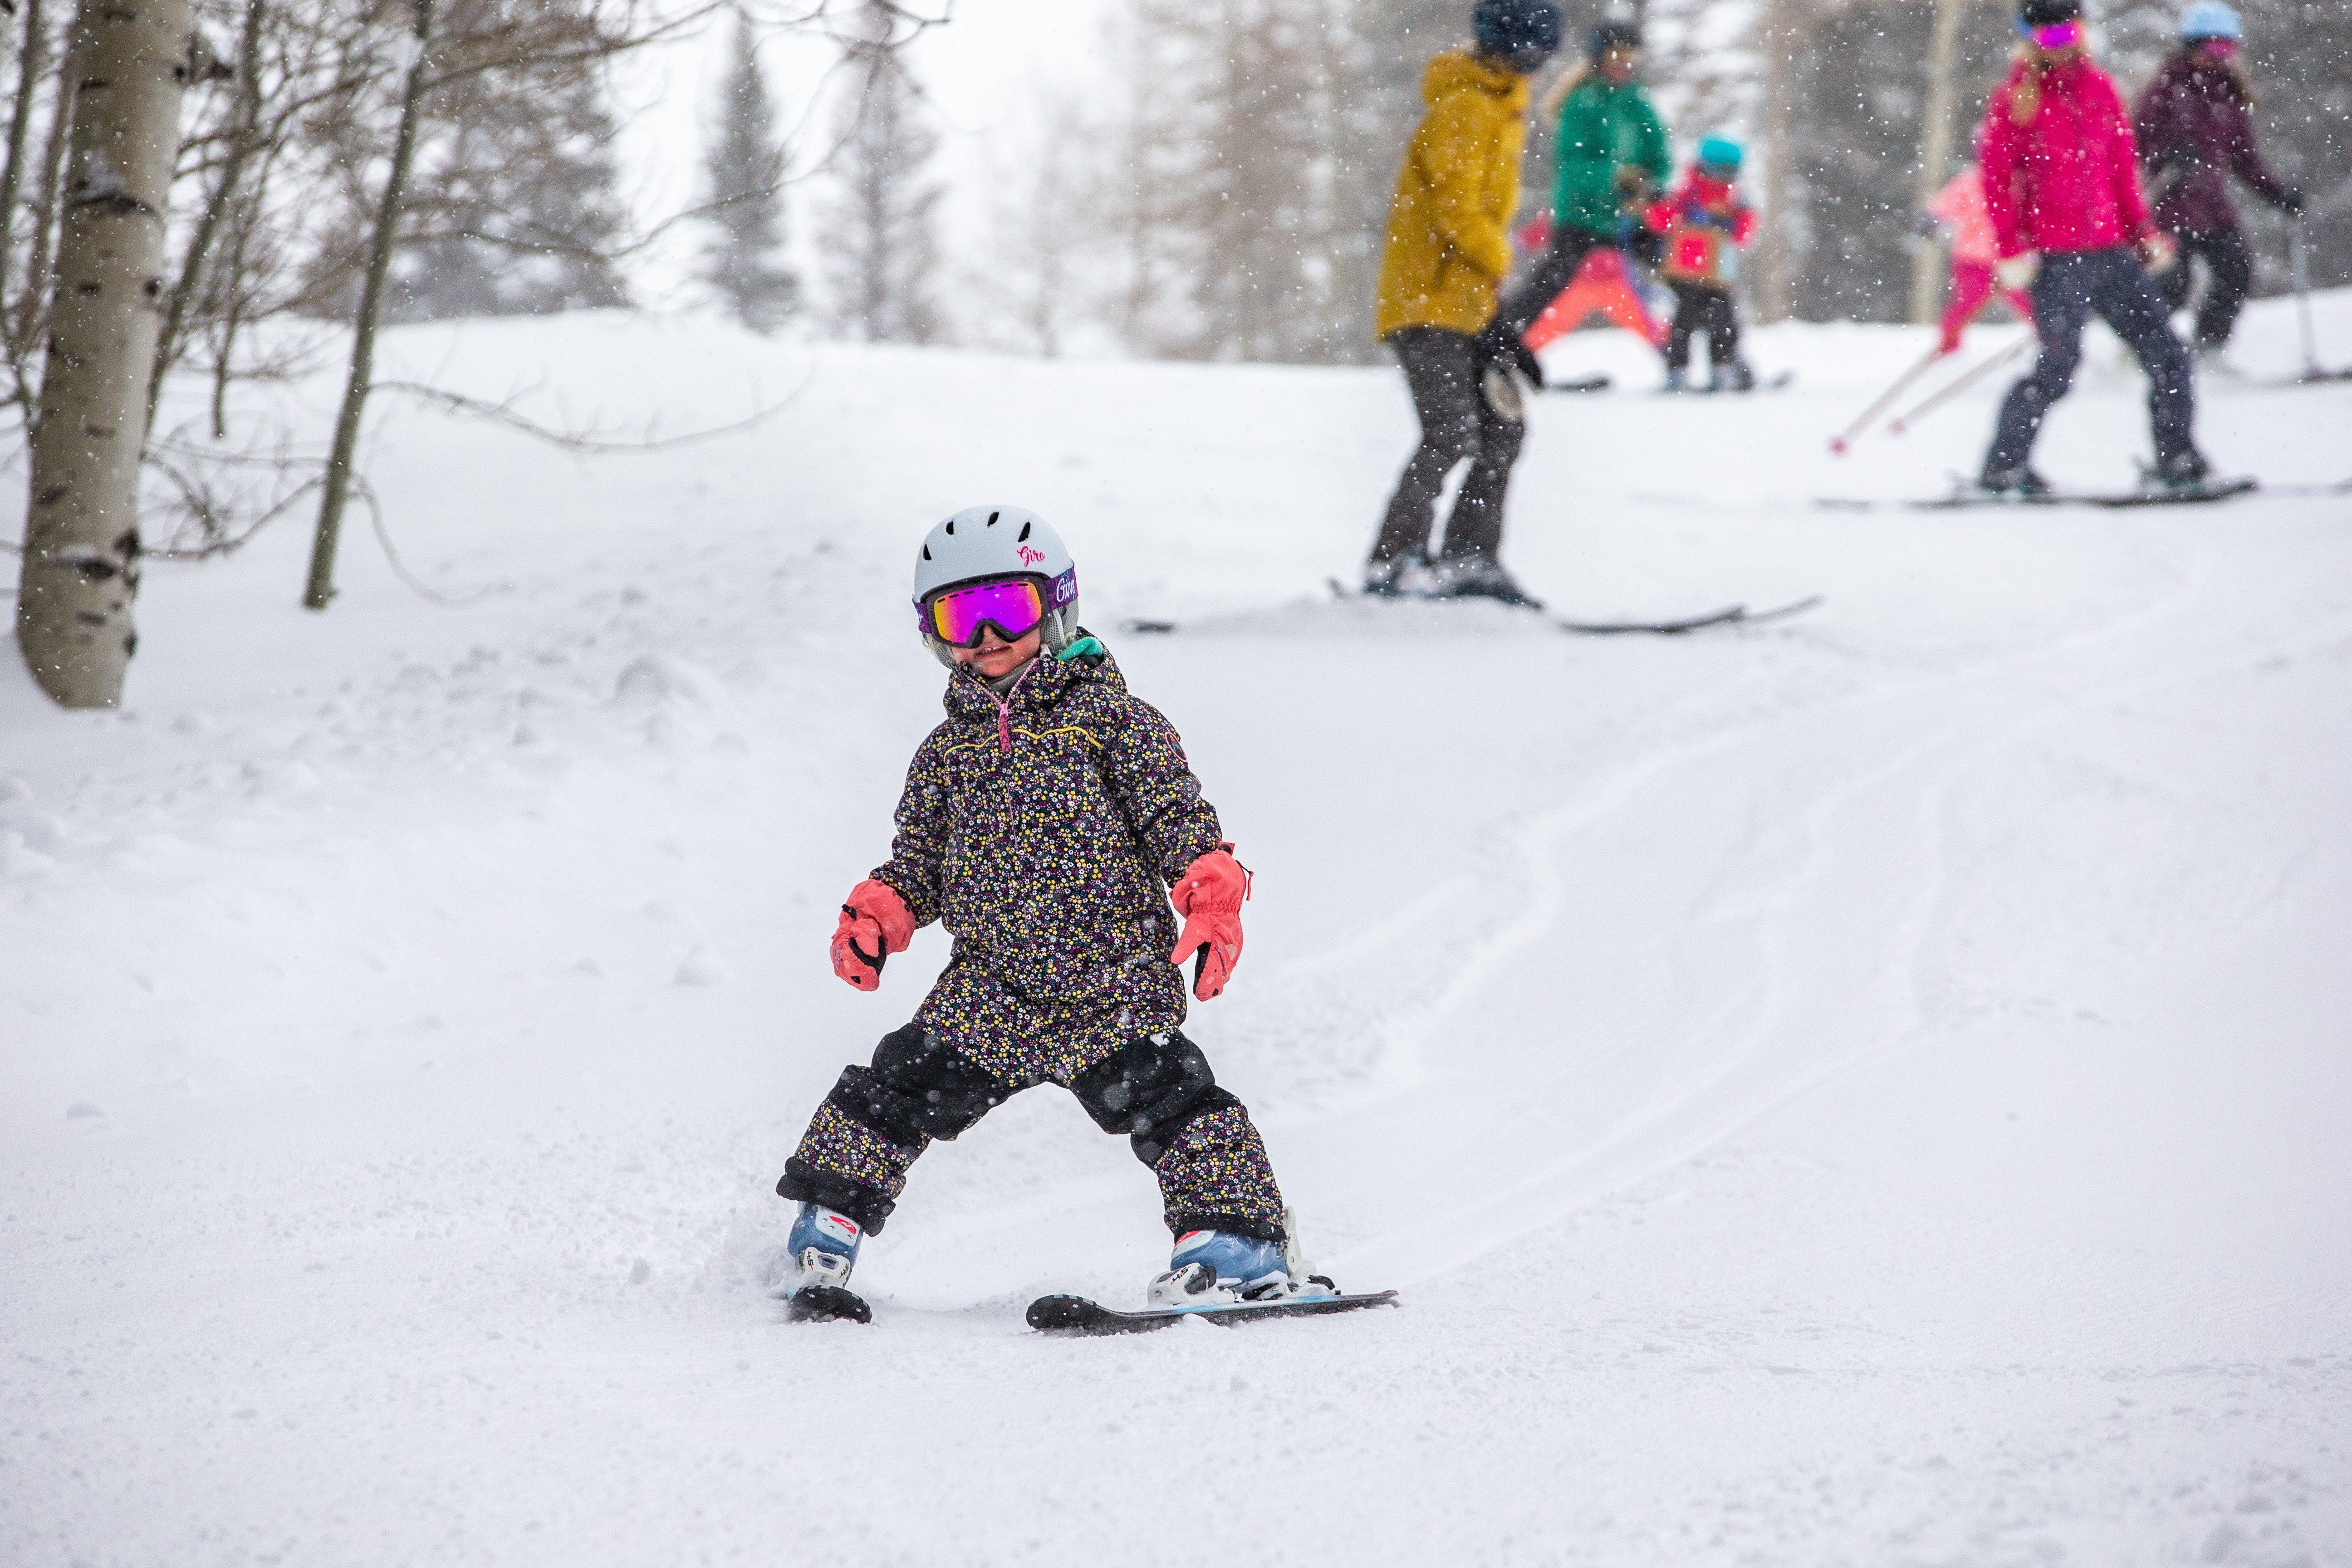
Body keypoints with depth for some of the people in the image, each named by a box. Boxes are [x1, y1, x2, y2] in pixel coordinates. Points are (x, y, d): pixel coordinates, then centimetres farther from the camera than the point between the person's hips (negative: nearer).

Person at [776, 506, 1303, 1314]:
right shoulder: (946, 752, 17)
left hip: (1115, 983, -3)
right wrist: (876, 915, 1)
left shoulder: (1111, 718, 4)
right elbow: (920, 861, 20)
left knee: (1163, 1096, -18)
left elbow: (1178, 815, -2)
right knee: (898, 1091, -2)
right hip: (988, 992, 4)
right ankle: (827, 1227, 13)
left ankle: (1238, 1238, -9)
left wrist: (1211, 895, -17)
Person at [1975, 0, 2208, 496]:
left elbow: (2123, 165, 17)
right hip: (2056, 258, -5)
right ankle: (2004, 467, -6)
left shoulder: (2100, 88, 12)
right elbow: (1997, 180, -3)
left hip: (2112, 250, 5)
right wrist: (2010, 249, -11)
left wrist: (2142, 229, 11)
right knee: (2060, 364, -16)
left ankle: (2177, 459, 12)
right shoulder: (2015, 99, -1)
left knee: (2165, 354, 2)